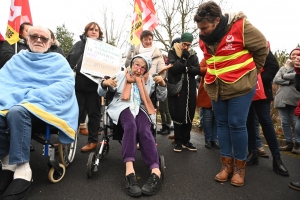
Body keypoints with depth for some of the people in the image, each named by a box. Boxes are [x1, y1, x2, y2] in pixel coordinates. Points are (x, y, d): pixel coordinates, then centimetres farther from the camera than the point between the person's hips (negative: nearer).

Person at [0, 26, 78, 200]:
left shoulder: (58, 60, 14)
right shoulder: (17, 59, 25)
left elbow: (67, 84, -4)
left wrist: (33, 95, -16)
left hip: (43, 104, -3)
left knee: (17, 112, -35)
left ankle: (22, 169, -27)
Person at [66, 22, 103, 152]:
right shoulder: (79, 44, 13)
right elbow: (69, 61, 8)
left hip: (94, 84, -2)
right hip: (79, 83, 2)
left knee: (93, 113, 6)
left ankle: (93, 141, 16)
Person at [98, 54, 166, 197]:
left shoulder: (149, 80, 22)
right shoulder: (121, 75, 17)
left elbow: (162, 98, 19)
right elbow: (101, 93, 14)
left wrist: (162, 84, 0)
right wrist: (104, 84, -10)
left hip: (141, 108, 2)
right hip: (123, 107, -1)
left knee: (144, 130, -32)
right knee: (130, 126, -36)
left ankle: (155, 172, -43)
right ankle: (129, 171, -47)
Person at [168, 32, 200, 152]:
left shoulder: (193, 54, 11)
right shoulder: (172, 52, 1)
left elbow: (197, 70, 0)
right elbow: (173, 69, -13)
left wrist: (186, 68, -14)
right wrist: (183, 57, -17)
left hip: (190, 89, 4)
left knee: (189, 115, 7)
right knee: (178, 115, -2)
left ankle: (186, 140, 19)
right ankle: (178, 141, 10)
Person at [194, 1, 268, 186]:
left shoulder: (240, 27, -14)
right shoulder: (204, 39, 4)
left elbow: (262, 48, -2)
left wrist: (251, 71, 7)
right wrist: (213, 75, 14)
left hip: (240, 86, -5)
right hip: (216, 88, 6)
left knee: (237, 125, -5)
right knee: (222, 124, 8)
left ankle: (240, 166, 14)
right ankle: (227, 163, 20)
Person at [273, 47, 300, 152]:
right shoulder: (283, 68, 17)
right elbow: (275, 80, 2)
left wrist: (284, 76, -1)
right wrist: (290, 81, -9)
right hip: (282, 99, 3)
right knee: (285, 122, 7)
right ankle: (289, 143, 18)